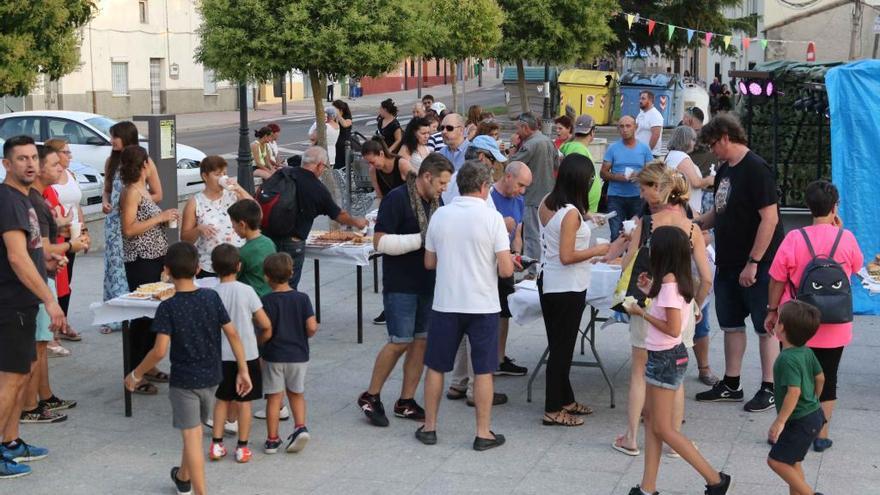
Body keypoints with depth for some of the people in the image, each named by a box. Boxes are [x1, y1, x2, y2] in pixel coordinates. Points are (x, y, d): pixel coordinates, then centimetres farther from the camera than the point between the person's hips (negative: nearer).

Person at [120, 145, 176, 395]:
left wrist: (165, 219, 8)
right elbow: (129, 229, -21)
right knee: (142, 314, -6)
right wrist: (159, 218, -17)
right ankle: (135, 374, 0)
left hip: (153, 259, 10)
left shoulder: (142, 190, 14)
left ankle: (147, 366, 24)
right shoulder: (131, 192, -14)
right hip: (140, 261, -10)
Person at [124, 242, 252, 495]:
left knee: (192, 436, 1)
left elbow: (160, 351, -22)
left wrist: (136, 374, -8)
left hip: (184, 381, -5)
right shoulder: (212, 297, -5)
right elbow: (232, 334, -5)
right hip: (211, 378, 5)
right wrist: (243, 371, 2)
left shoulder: (167, 308, -17)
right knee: (193, 429, 24)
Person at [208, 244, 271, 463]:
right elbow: (266, 325, -9)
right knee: (244, 402, 7)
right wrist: (260, 342, 10)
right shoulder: (246, 291, -10)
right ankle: (242, 447, 11)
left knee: (222, 400, 16)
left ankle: (216, 444, 16)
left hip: (222, 356, 2)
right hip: (247, 354, -2)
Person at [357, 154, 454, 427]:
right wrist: (422, 239, -21)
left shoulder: (436, 202, 11)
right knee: (400, 342, -6)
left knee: (421, 341, 7)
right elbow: (380, 241, -17)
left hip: (428, 284, 7)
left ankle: (406, 401, 17)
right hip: (400, 285, -7)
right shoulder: (397, 198, -12)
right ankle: (370, 397, 10)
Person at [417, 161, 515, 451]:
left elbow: (429, 262, 9)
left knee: (436, 367, 14)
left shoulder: (440, 215, 0)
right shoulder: (492, 218, -11)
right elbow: (505, 270, -14)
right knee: (483, 371, 7)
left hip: (445, 303, 3)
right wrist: (509, 264, 9)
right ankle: (483, 433, 11)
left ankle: (429, 427, 21)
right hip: (483, 305, -2)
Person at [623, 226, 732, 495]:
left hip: (665, 358, -10)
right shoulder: (679, 280, 6)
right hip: (664, 356, 10)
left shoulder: (668, 283, -22)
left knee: (663, 429, -1)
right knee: (651, 419, 13)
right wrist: (651, 291, 13)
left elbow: (672, 329, -23)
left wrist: (641, 313, -14)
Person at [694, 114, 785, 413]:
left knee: (765, 327, 2)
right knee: (731, 323, 14)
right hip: (728, 263, 9)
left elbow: (769, 218, -22)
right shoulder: (725, 170, 10)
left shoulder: (756, 169, -17)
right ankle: (731, 385, 25)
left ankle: (769, 389, 11)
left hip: (758, 265, -9)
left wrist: (753, 262, -22)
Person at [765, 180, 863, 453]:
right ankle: (822, 435, 18)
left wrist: (772, 311, 6)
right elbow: (857, 266, 12)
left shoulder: (794, 239, -13)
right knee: (827, 379, 14)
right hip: (834, 328, 1)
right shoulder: (846, 238, -9)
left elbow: (777, 280, -7)